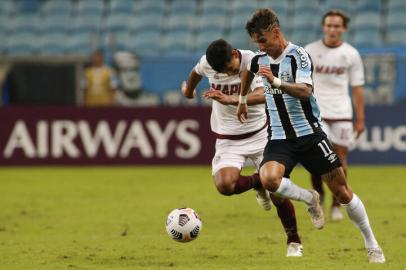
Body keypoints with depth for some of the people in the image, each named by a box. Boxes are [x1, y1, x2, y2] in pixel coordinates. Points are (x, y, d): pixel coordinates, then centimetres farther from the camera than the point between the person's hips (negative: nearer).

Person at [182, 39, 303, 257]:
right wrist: (189, 91, 35)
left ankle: (294, 241, 16)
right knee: (224, 185, -23)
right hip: (228, 139, 2)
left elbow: (262, 95, -38)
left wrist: (229, 100, -50)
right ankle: (257, 183, 13)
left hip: (259, 133, -2)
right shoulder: (207, 63, -10)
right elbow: (196, 72, 16)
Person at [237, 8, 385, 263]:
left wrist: (275, 81, -41)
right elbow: (247, 72, 31)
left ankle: (373, 246, 15)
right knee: (269, 179, -28)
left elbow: (305, 91, -28)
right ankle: (310, 199, 2)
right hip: (279, 138, 4)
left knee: (342, 191, -1)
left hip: (309, 134, -4)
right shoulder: (260, 59, 5)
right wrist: (242, 100, 37)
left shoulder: (298, 55, -13)